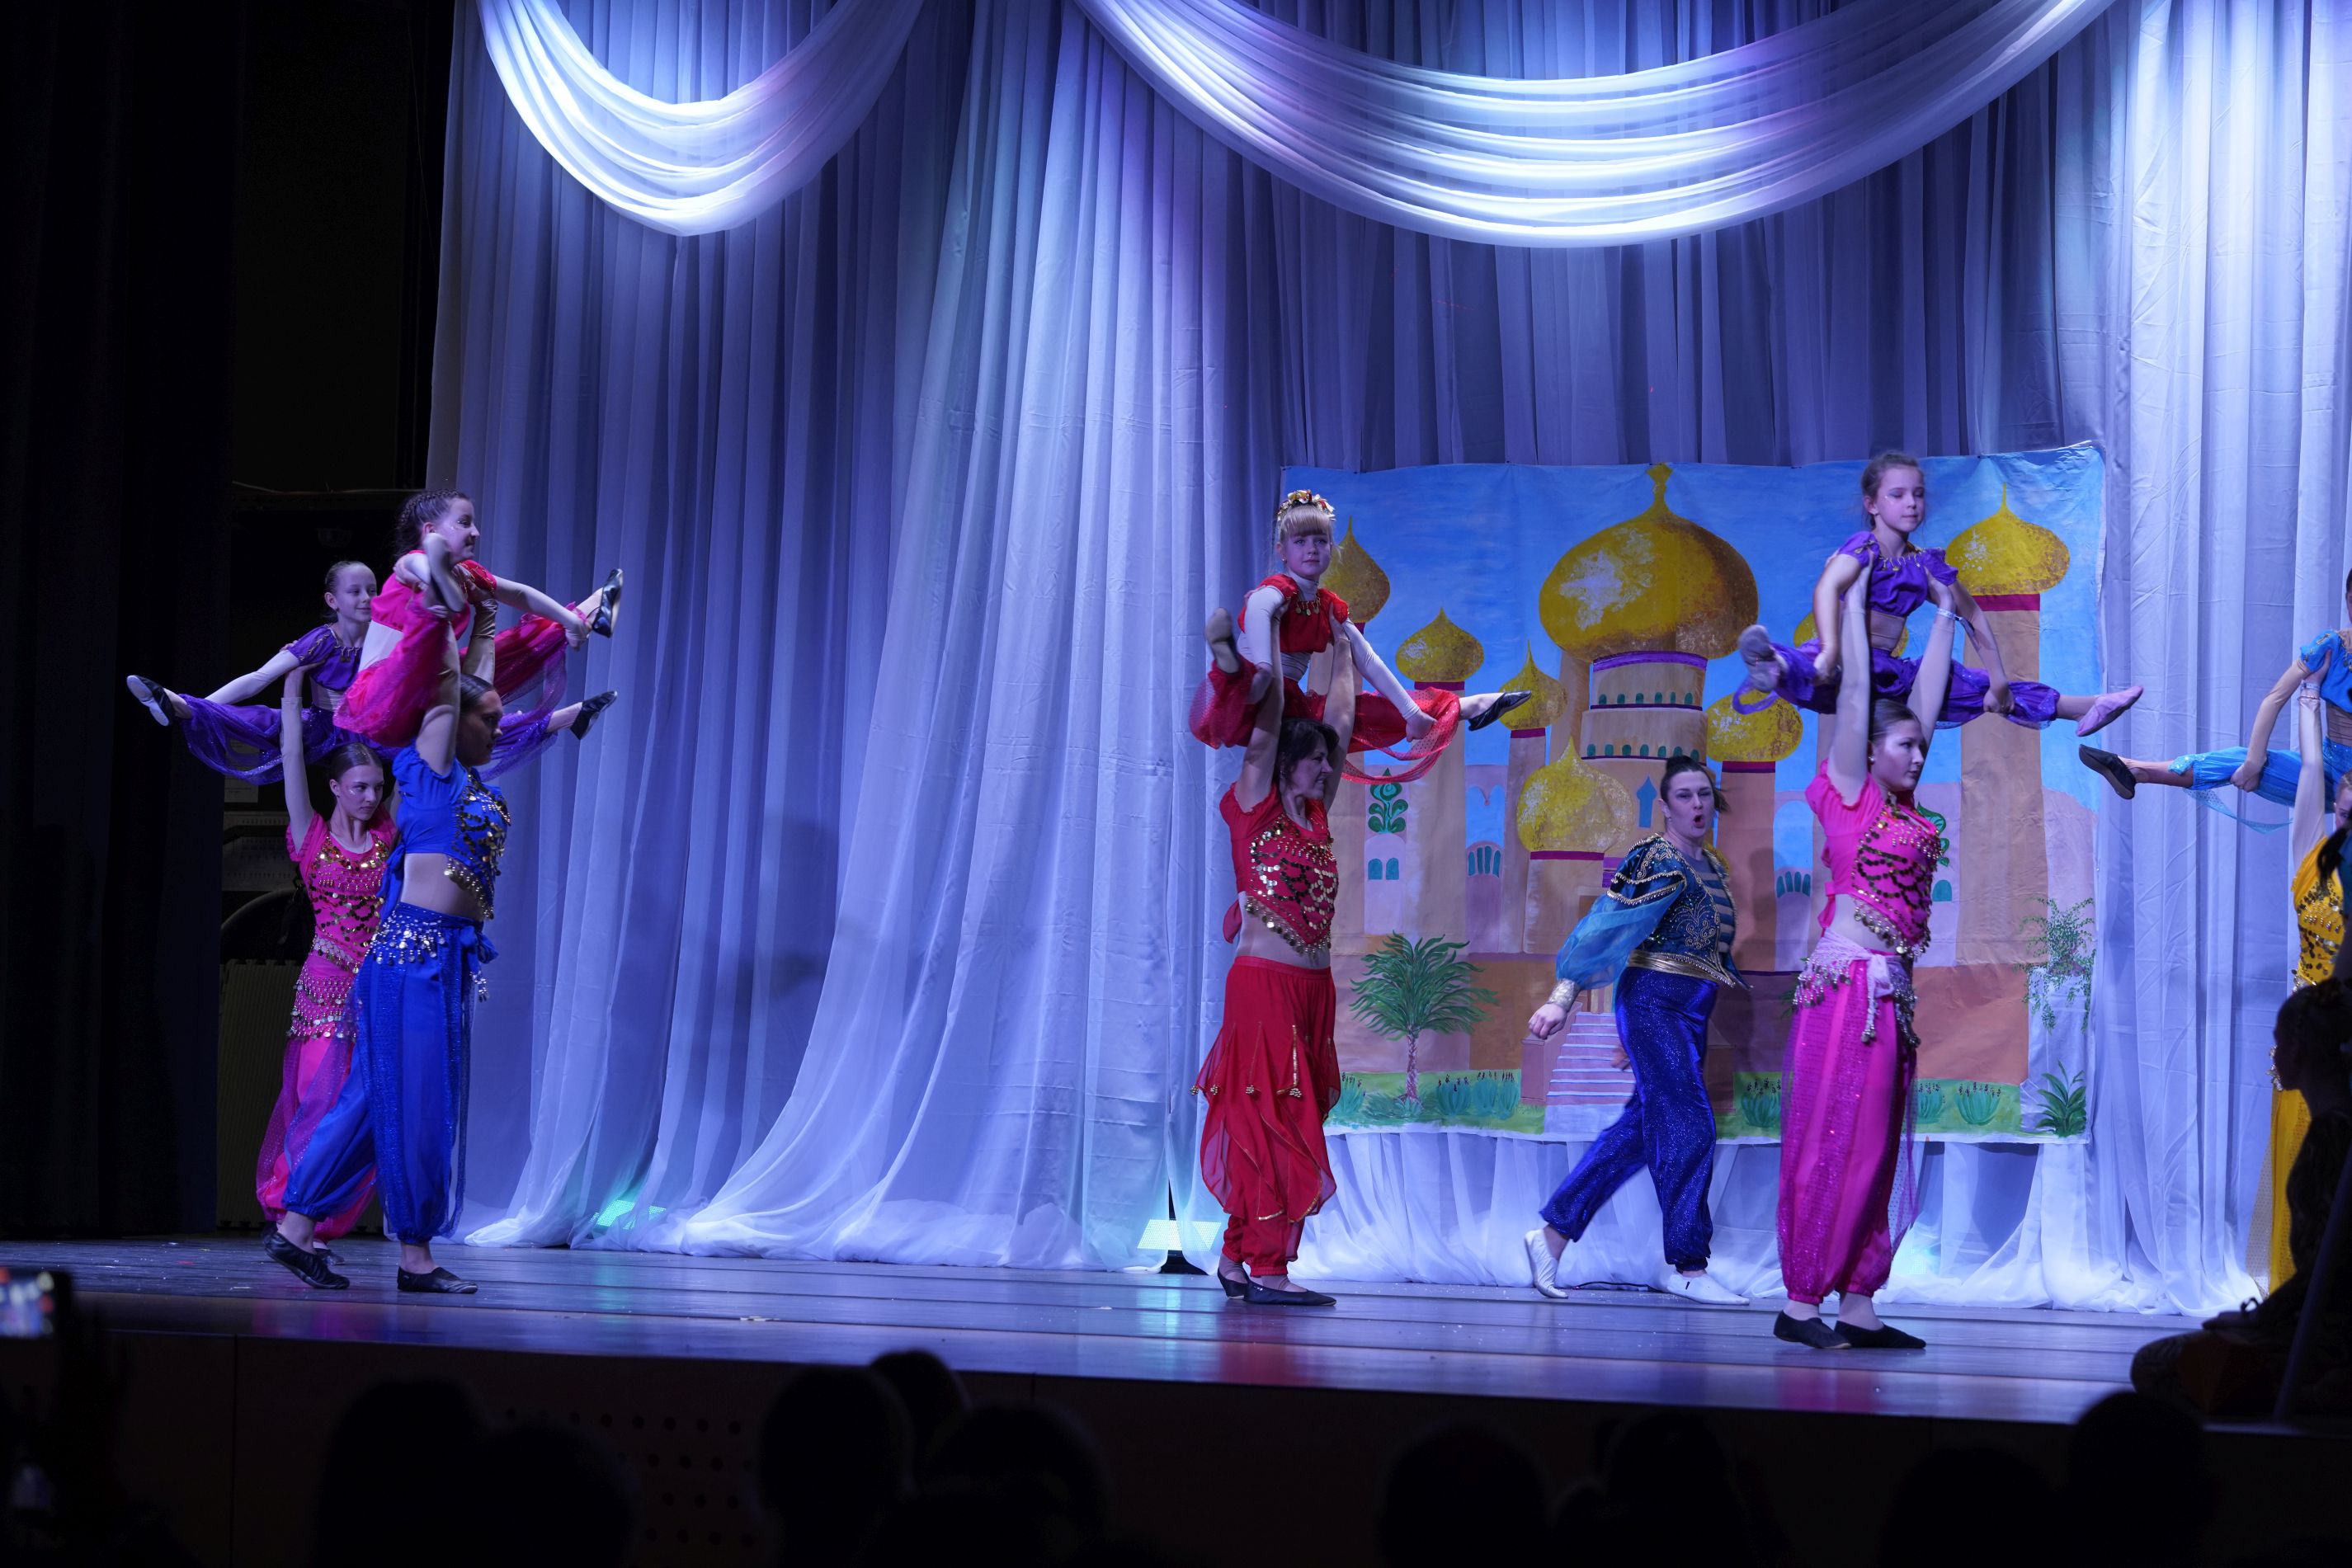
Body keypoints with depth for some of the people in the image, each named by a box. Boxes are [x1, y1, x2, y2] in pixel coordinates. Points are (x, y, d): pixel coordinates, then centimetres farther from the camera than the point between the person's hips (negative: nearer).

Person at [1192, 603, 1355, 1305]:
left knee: (1291, 1127, 7)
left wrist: (1342, 646, 27)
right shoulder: (1254, 806, -3)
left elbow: (1340, 719, 20)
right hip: (1265, 983, -7)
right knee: (1271, 1123, -9)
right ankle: (1266, 1268, -8)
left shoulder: (1316, 814, 14)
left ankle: (1238, 1255, 14)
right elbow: (1270, 714, -9)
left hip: (1312, 988, 7)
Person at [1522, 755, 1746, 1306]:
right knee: (1687, 1125, -9)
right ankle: (1686, 1265, -2)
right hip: (1654, 1001, -8)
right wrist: (1564, 997, -28)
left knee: (1640, 1127, 7)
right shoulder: (1660, 860, -11)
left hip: (1690, 1011, 8)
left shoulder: (1713, 867, 16)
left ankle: (1553, 1234, 13)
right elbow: (1613, 924, -19)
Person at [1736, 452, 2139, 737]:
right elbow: (1826, 588, -27)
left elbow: (1973, 617, 23)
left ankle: (2085, 710, 24)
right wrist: (1831, 652, -43)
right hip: (1849, 660, -7)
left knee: (1979, 688, 13)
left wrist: (1999, 682, 18)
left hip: (1889, 672, 7)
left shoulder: (1924, 563, 14)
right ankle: (1775, 668, -80)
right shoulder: (1863, 547, -6)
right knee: (1815, 675, -44)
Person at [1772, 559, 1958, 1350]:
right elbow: (1856, 695, 1)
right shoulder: (1849, 795, -1)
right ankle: (1801, 1301, -5)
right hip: (1847, 984, -8)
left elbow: (1926, 697, 24)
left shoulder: (1899, 806, 17)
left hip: (1889, 994, 8)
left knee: (1876, 1147, 6)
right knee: (1834, 1140, -8)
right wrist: (1853, 603, 9)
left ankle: (1856, 1304, 7)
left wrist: (1945, 613, 29)